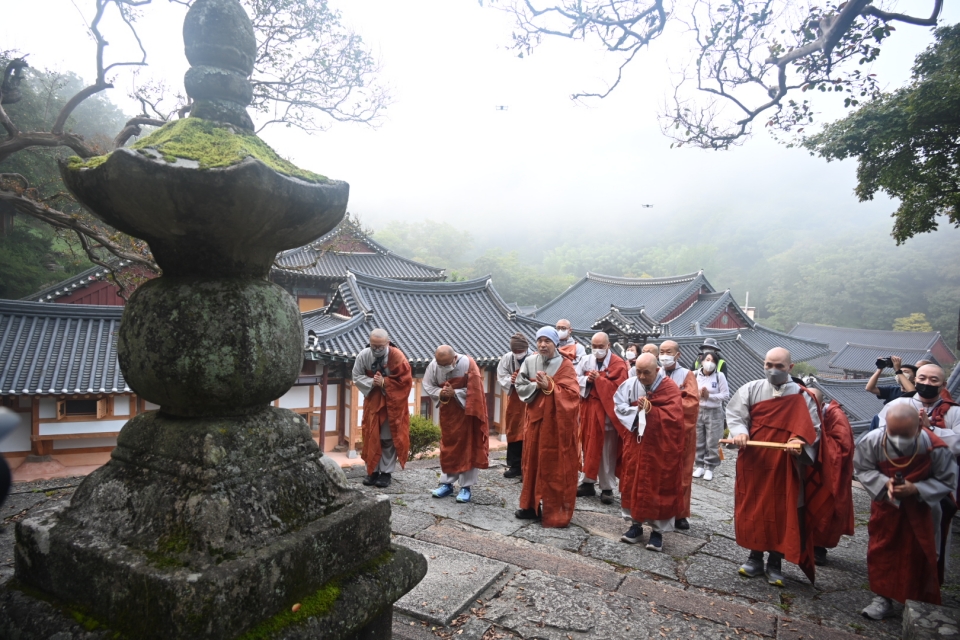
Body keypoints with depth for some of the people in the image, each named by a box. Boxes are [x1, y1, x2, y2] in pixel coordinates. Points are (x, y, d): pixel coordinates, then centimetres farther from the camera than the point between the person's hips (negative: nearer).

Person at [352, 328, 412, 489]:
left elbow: (405, 380, -15)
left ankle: (386, 472, 13)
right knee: (371, 437, 6)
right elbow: (357, 377, -3)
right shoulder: (363, 355, -12)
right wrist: (372, 382, -20)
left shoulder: (397, 356, -19)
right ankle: (373, 471, 18)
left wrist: (384, 383, -23)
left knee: (388, 439, 3)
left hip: (392, 403, -3)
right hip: (372, 401, 3)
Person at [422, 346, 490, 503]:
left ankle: (466, 487, 9)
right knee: (447, 447, 10)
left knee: (467, 448, 0)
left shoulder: (468, 364, -24)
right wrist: (440, 393, -22)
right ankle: (447, 483, 22)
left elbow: (474, 390, -21)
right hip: (448, 411, 4)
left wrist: (454, 393, -29)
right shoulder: (433, 365, -14)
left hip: (466, 412, -4)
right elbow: (427, 386, -3)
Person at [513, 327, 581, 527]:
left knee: (557, 465, 2)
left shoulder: (565, 365, -7)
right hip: (535, 418, 4)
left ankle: (556, 510, 12)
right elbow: (519, 386, 3)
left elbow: (572, 393, -13)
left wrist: (549, 386, -22)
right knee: (533, 462, 11)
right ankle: (532, 505, 24)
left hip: (557, 422, -4)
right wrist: (536, 386, -13)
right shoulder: (529, 362, 2)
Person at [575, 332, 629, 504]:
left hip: (607, 413, -4)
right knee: (588, 448, 12)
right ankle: (588, 483, 23)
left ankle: (607, 488, 11)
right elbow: (575, 379, 4)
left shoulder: (618, 364, -7)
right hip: (588, 410, 4)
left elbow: (618, 388, -15)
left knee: (607, 452, 2)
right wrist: (587, 380, -15)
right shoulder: (586, 360, 6)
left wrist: (599, 379, -20)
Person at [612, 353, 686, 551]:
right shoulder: (630, 384, -3)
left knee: (659, 487, 3)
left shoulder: (670, 388, -11)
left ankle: (658, 530, 16)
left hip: (660, 447, -3)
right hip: (635, 443, 3)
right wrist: (637, 412, -18)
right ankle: (635, 525, 22)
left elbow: (674, 416, -16)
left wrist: (651, 411, -23)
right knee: (632, 484, 8)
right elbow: (619, 406, -3)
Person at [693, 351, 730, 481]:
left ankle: (709, 468, 14)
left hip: (714, 412, -1)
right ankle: (699, 466, 20)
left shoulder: (720, 376, -6)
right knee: (698, 441, 8)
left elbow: (726, 395, -7)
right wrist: (698, 394, -16)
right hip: (697, 411, 2)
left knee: (712, 442, 3)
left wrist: (709, 396, -16)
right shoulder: (695, 375, -2)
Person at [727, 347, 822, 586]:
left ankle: (775, 563, 21)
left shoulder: (802, 397, 0)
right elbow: (734, 414, -3)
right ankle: (755, 557, 23)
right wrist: (739, 432, -23)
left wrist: (800, 442, -21)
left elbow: (813, 429, -1)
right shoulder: (751, 389, 0)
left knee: (782, 513, 6)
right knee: (753, 509, 8)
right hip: (754, 464, 1)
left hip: (785, 466, 0)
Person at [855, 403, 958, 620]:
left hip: (921, 511, -1)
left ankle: (921, 604, 30)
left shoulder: (935, 448, -28)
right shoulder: (872, 441, -26)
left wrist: (916, 489, -27)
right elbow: (863, 469, -10)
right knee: (881, 552, 8)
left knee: (920, 557, 9)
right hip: (886, 506, 1)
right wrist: (884, 483, -28)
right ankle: (883, 598, 23)